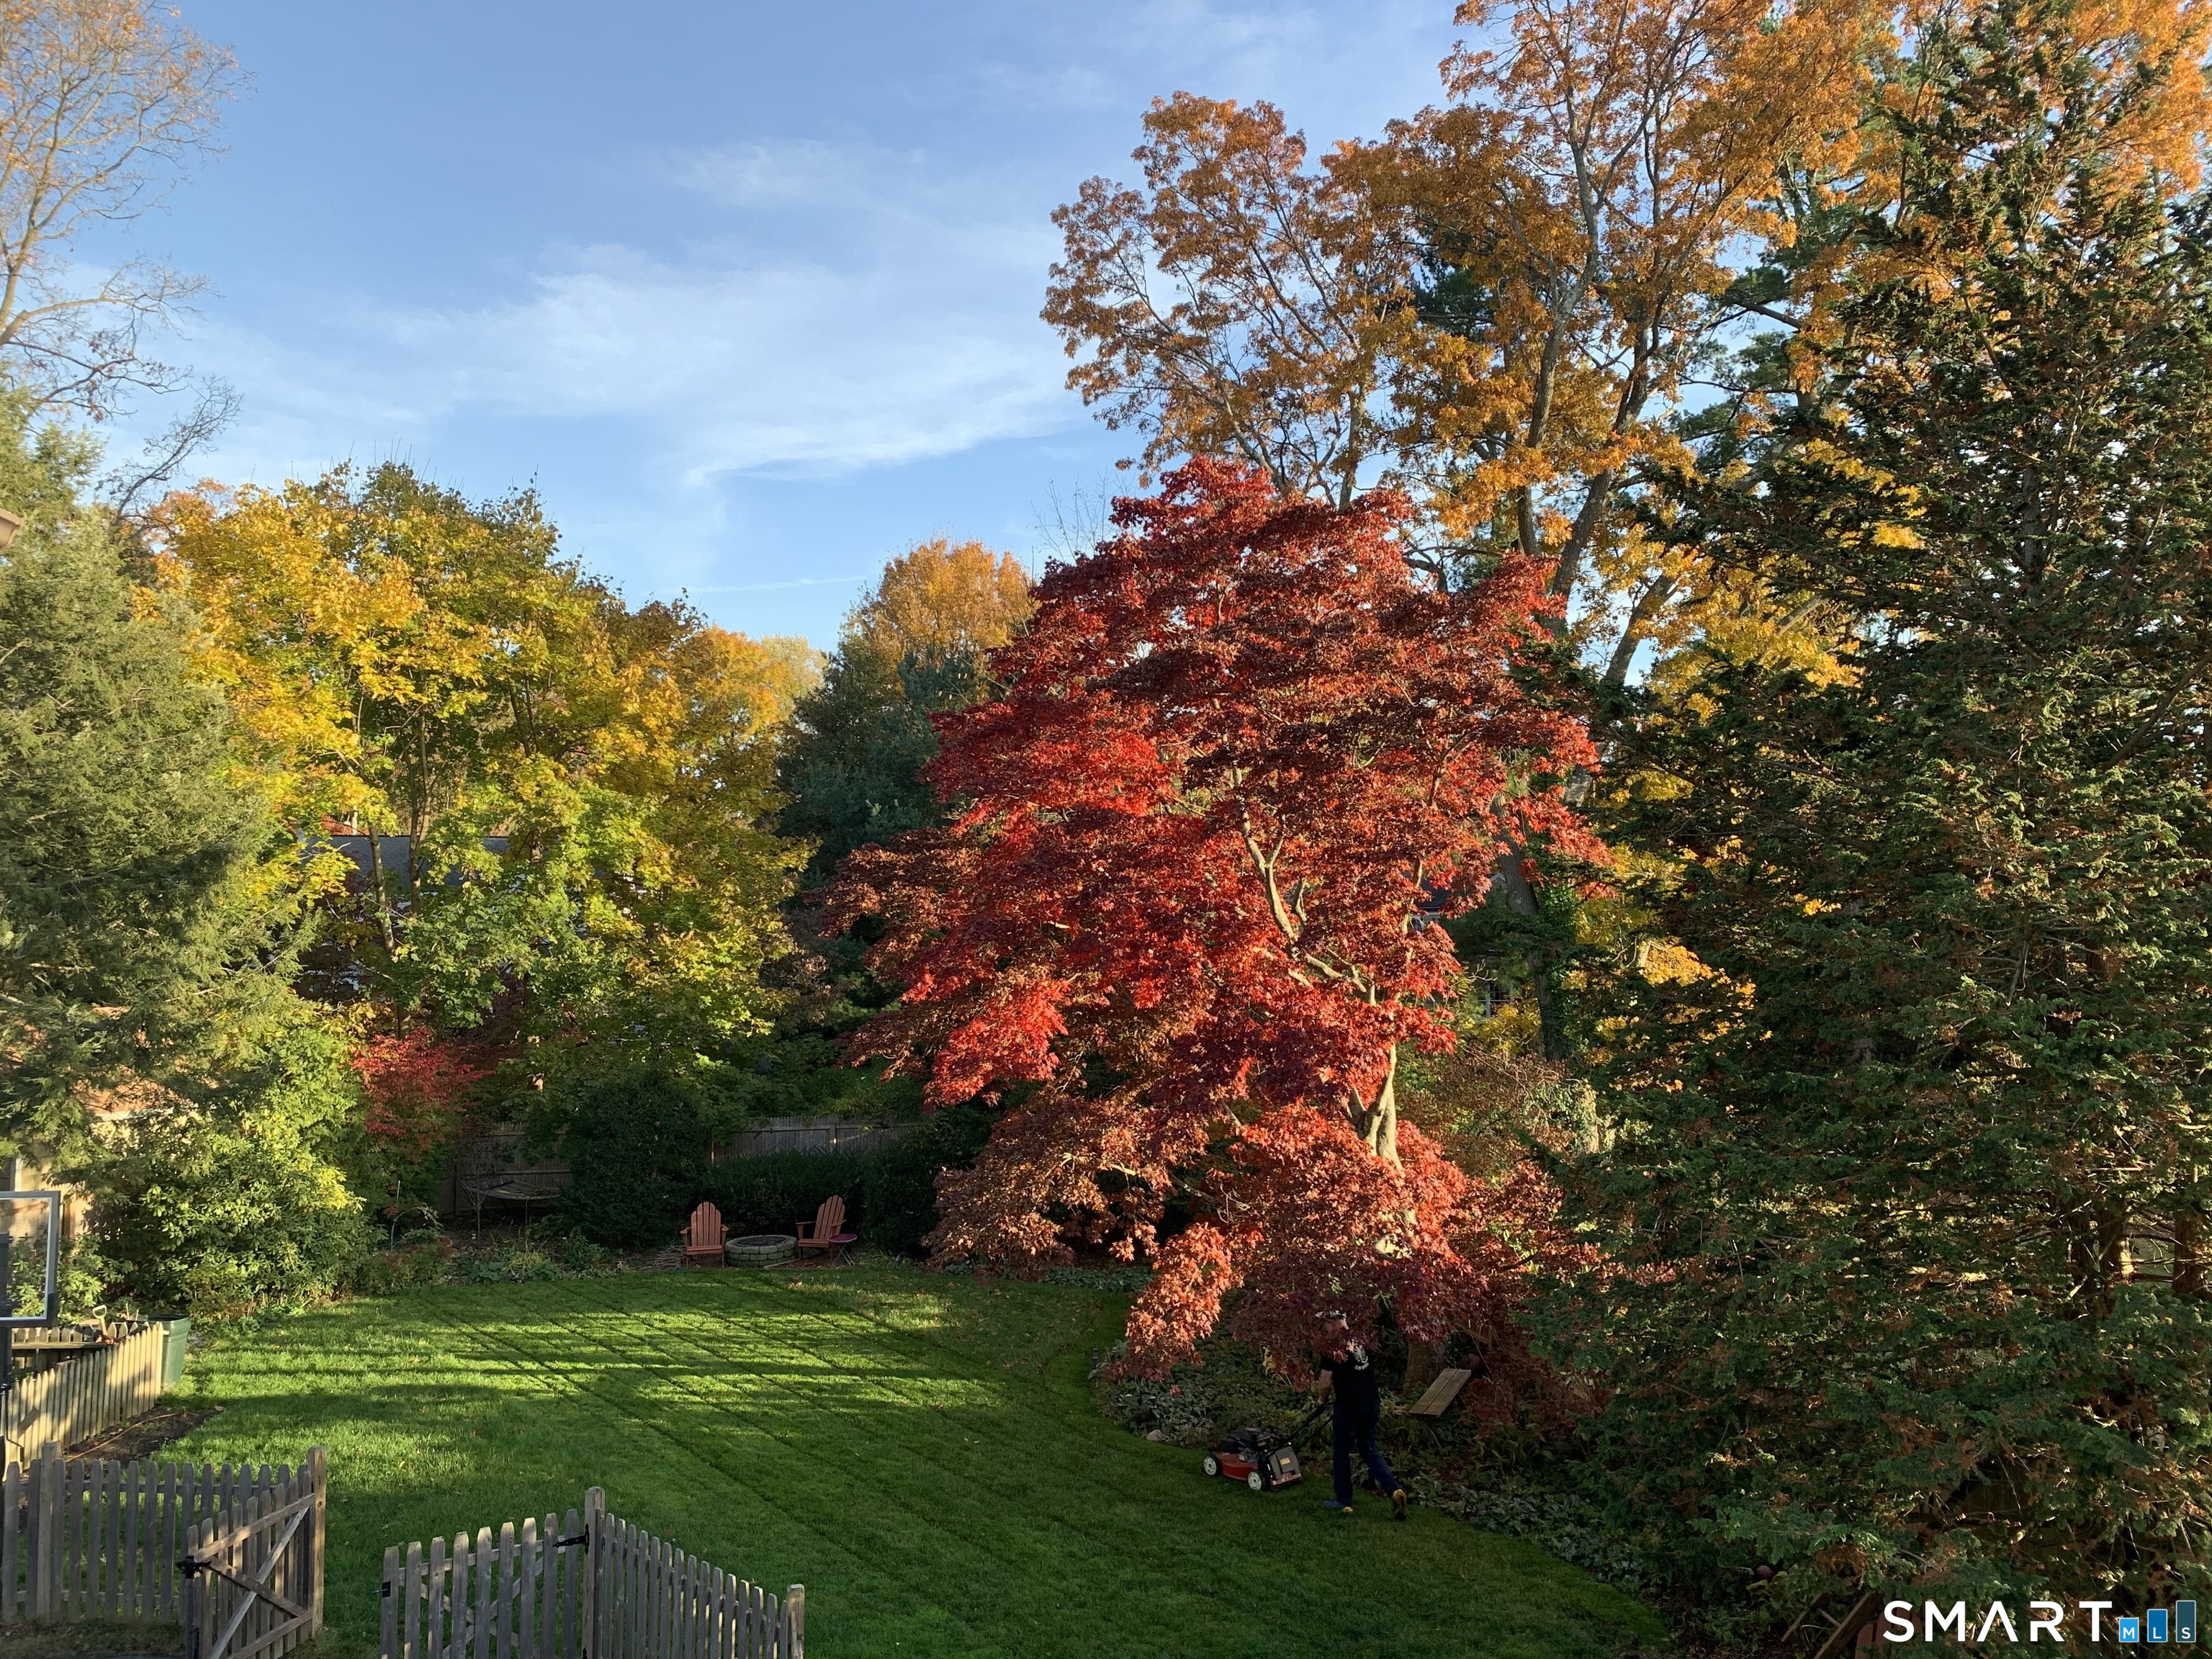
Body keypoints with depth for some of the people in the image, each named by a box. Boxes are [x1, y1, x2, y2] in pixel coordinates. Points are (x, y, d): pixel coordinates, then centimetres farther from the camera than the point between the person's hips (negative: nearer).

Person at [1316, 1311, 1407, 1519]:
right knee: (1370, 1450, 16)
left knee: (1341, 1453, 10)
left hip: (1348, 1408, -6)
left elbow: (1325, 1384, -11)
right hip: (1372, 1405, 6)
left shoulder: (1332, 1350, -12)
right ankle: (1394, 1489, -1)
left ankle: (1343, 1501, 17)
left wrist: (1324, 1398, 10)